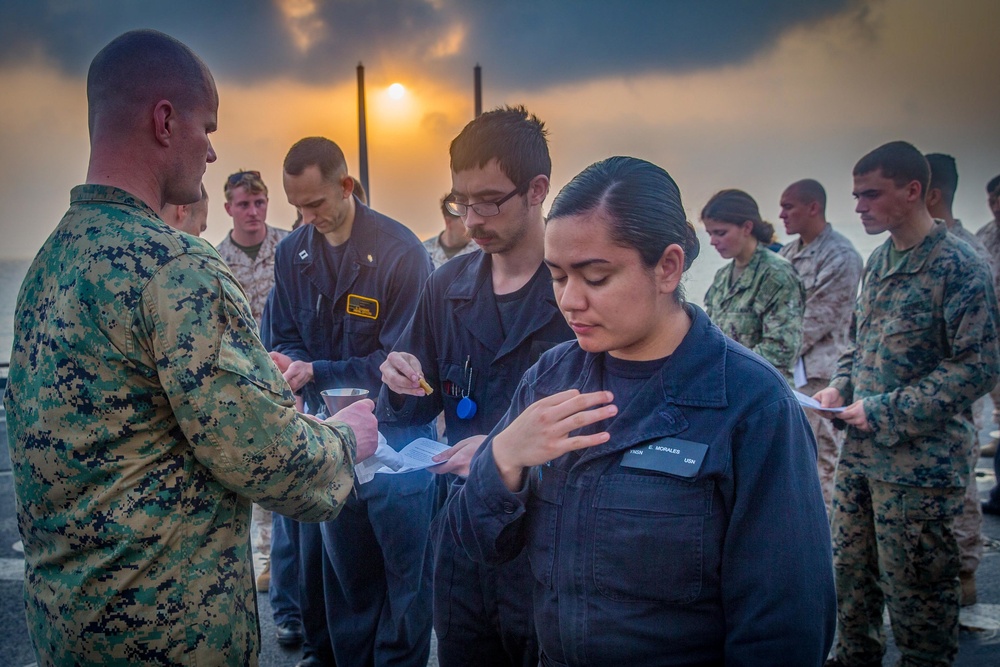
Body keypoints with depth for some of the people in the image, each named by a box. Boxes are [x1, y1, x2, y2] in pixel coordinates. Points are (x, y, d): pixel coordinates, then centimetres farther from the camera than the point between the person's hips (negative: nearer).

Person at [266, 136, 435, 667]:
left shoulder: (401, 252, -16)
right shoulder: (291, 253, 1)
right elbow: (285, 338, 9)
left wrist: (315, 372, -23)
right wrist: (287, 363, -15)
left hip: (393, 429, -5)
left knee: (404, 568, 6)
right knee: (343, 566, 17)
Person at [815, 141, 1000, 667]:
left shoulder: (957, 265, -12)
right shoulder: (878, 260, 11)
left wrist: (886, 412, -18)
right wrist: (840, 388, 2)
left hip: (919, 462, -7)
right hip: (859, 453, 7)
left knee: (916, 593, 4)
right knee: (851, 574, 18)